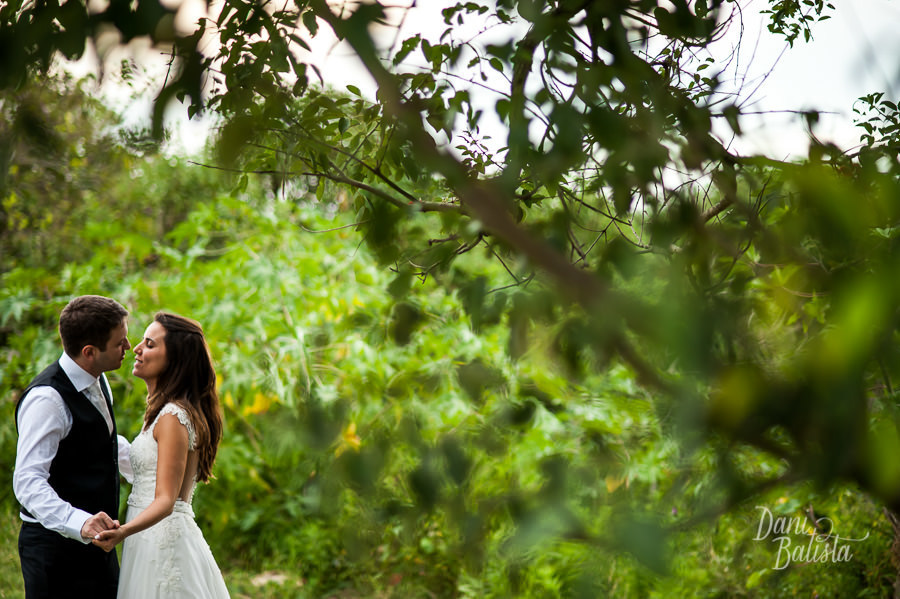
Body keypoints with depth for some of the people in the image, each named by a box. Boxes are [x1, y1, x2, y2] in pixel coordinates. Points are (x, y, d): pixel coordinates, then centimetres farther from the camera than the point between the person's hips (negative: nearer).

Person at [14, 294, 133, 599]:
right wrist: (79, 522, -42)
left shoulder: (97, 382, 8)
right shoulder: (47, 399, -22)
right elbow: (28, 481, -30)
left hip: (96, 543, 9)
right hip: (56, 547, -9)